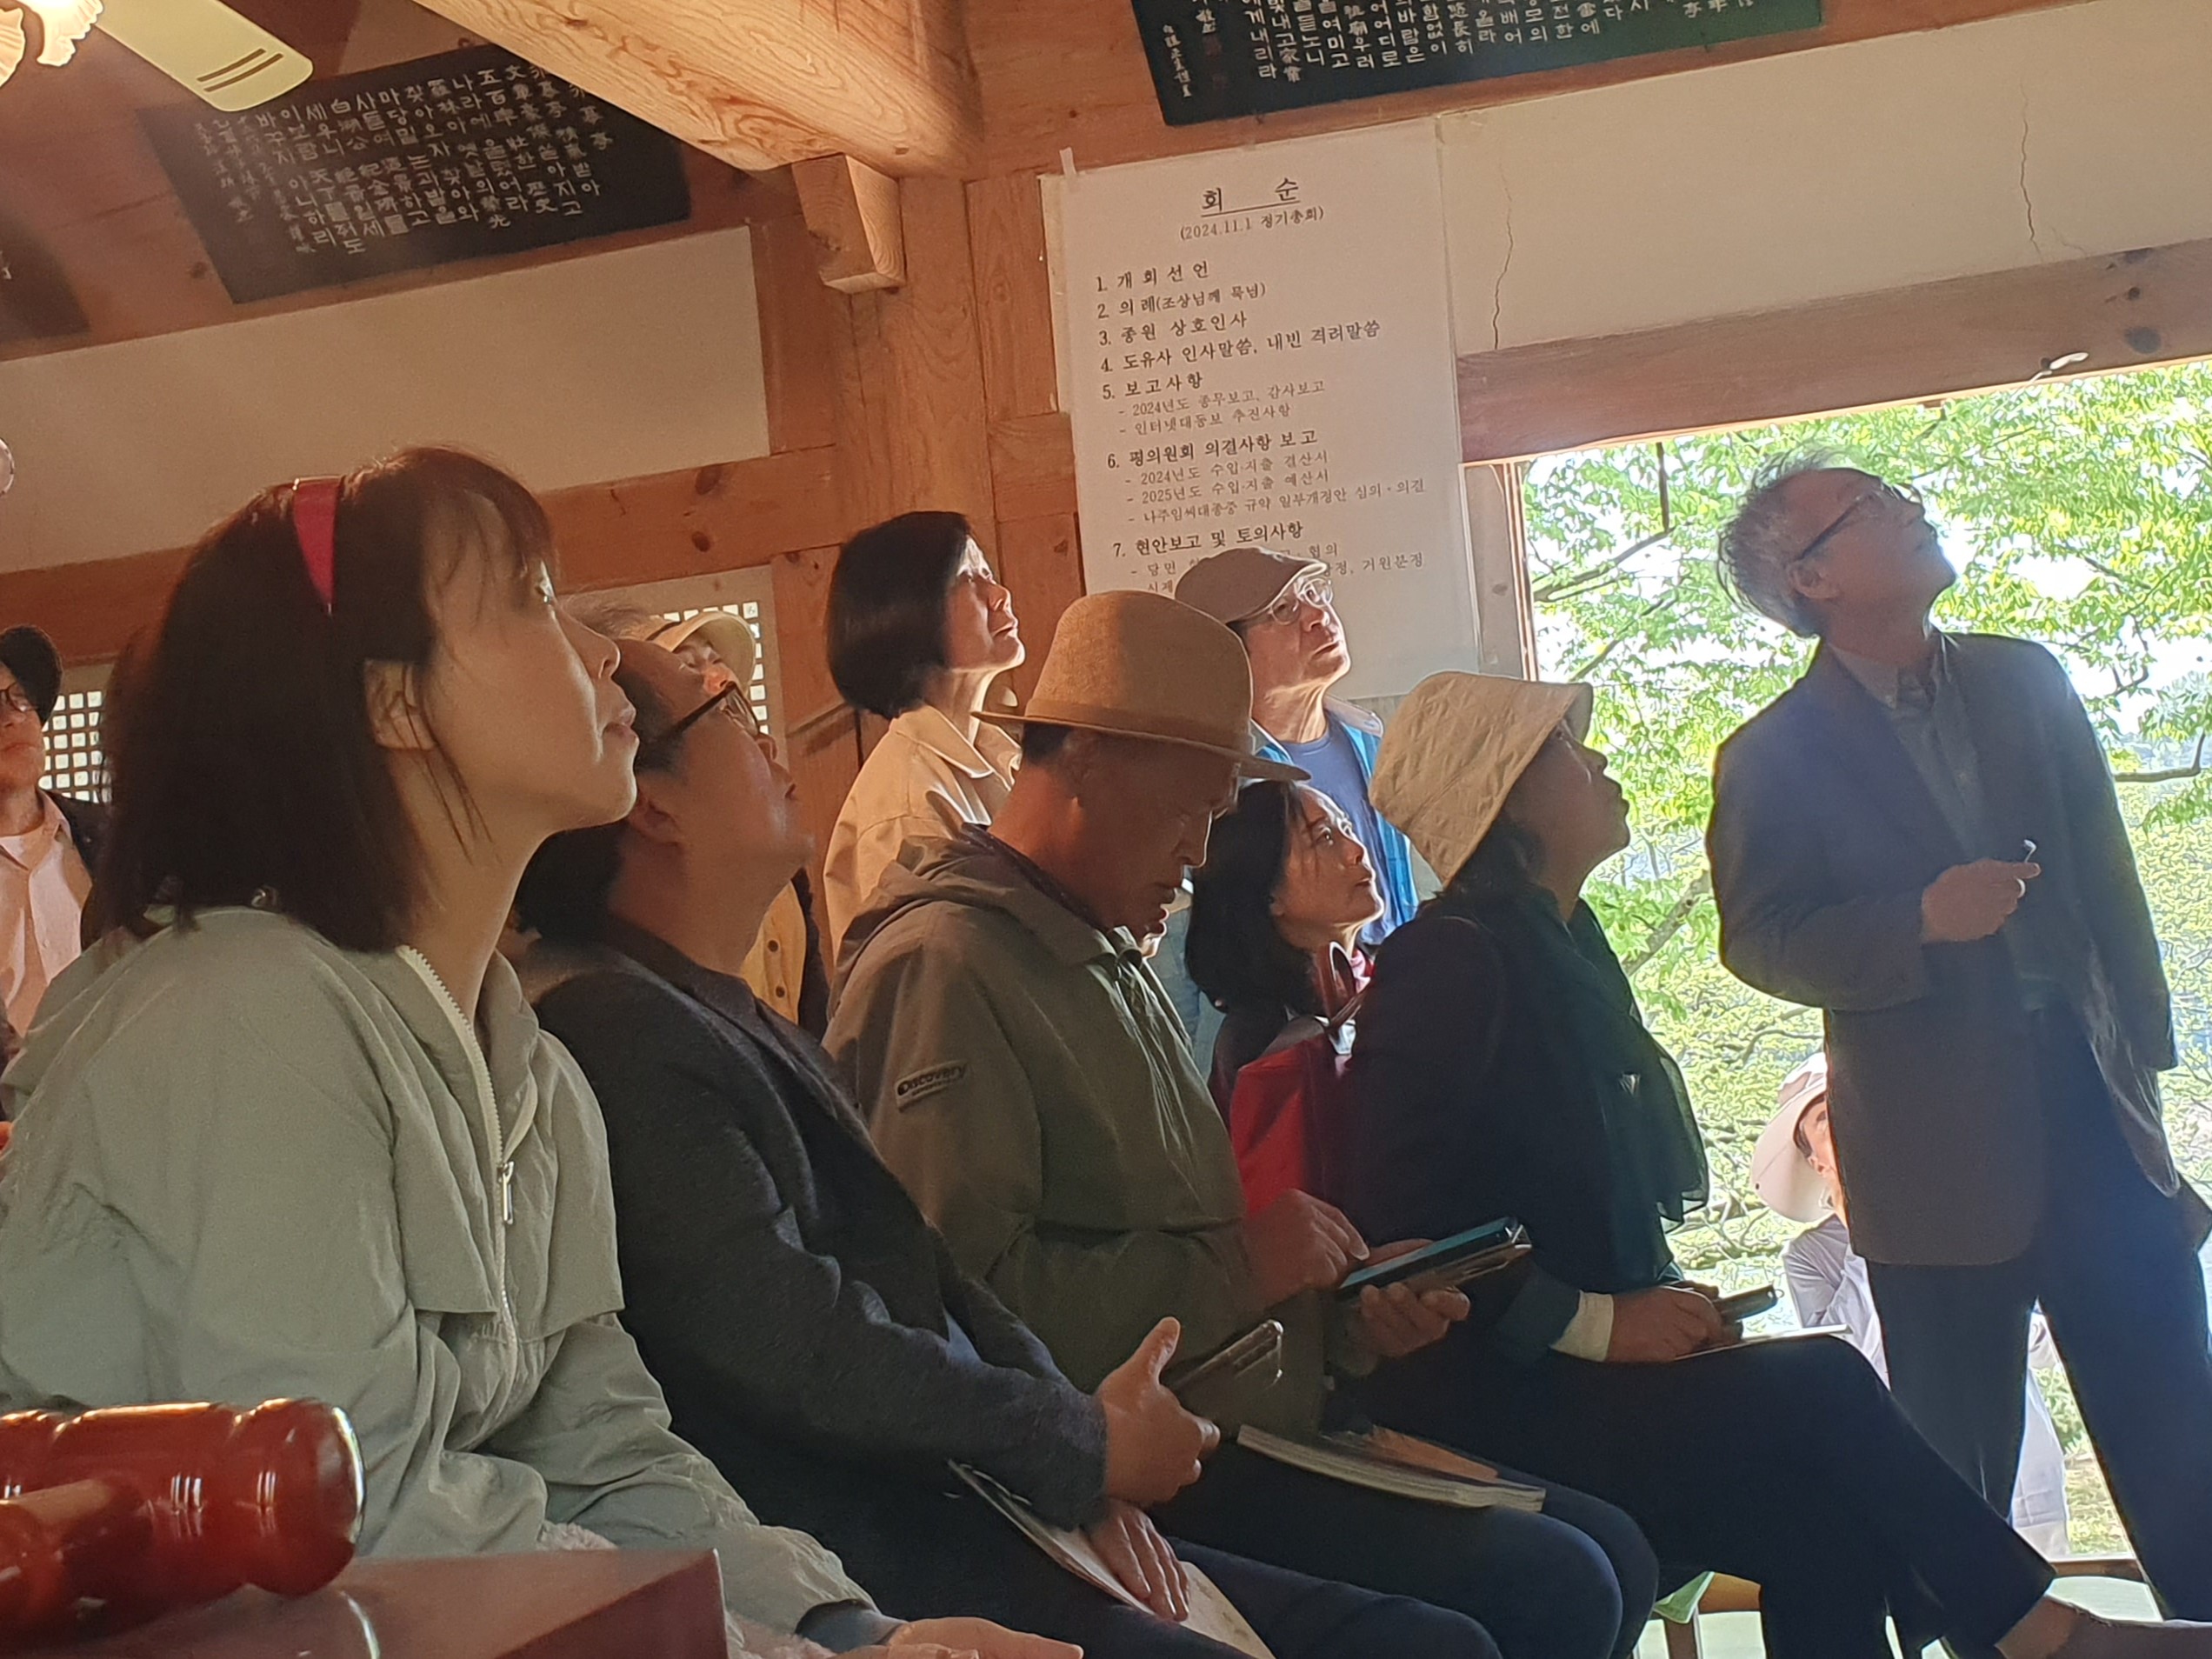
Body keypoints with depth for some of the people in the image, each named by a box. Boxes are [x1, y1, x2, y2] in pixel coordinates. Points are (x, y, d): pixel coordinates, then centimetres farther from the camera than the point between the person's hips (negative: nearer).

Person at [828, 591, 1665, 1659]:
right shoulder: (943, 966, -14)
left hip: (1240, 1440, 10)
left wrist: (1343, 1307, 2)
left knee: (1608, 1550, 5)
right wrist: (1234, 1262, -17)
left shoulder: (1112, 959, 19)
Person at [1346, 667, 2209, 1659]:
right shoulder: (1451, 958, -13)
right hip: (1488, 1394, -8)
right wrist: (1597, 1322, -18)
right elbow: (1399, 1222, -20)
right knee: (1820, 1388, -18)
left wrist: (1660, 1295, 1)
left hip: (1589, 1359, 8)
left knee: (1820, 1522, -14)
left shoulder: (1562, 945, 15)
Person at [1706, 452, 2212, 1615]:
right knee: (1961, 1466, 6)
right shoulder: (1774, 757, -4)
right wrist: (1922, 921, -20)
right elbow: (1758, 943, -7)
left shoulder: (2024, 681, 9)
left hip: (2090, 1102, 4)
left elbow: (2104, 866, 13)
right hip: (1943, 1152, -4)